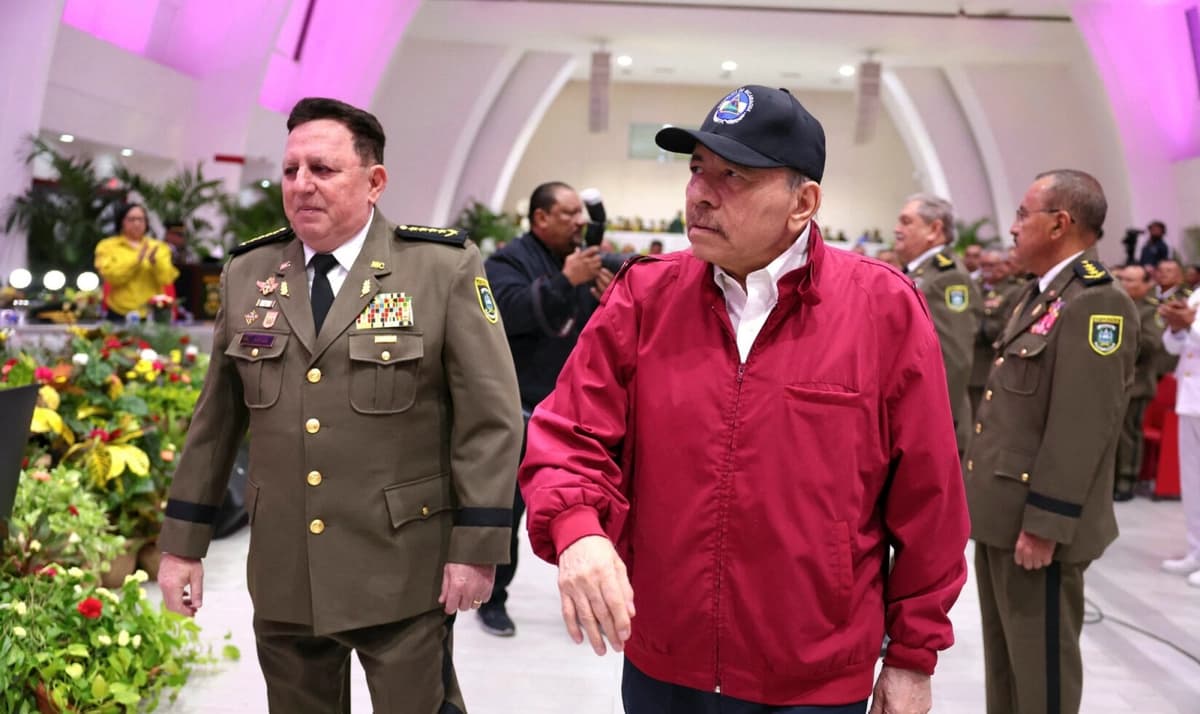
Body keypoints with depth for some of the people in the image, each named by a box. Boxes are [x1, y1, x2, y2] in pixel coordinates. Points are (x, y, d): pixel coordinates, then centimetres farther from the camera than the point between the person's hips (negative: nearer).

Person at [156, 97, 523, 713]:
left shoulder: (444, 269, -8)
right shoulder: (247, 275, 5)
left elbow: (490, 418, -9)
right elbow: (215, 420, 11)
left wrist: (476, 547, -11)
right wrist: (183, 543, 11)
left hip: (403, 574, -4)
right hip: (282, 575, 4)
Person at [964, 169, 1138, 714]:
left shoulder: (1097, 303, -17)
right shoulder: (1040, 295, 15)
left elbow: (1082, 428, -23)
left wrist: (1044, 525, -22)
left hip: (1035, 523, -9)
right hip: (1003, 513, 9)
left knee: (1041, 664, 5)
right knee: (1003, 656, 20)